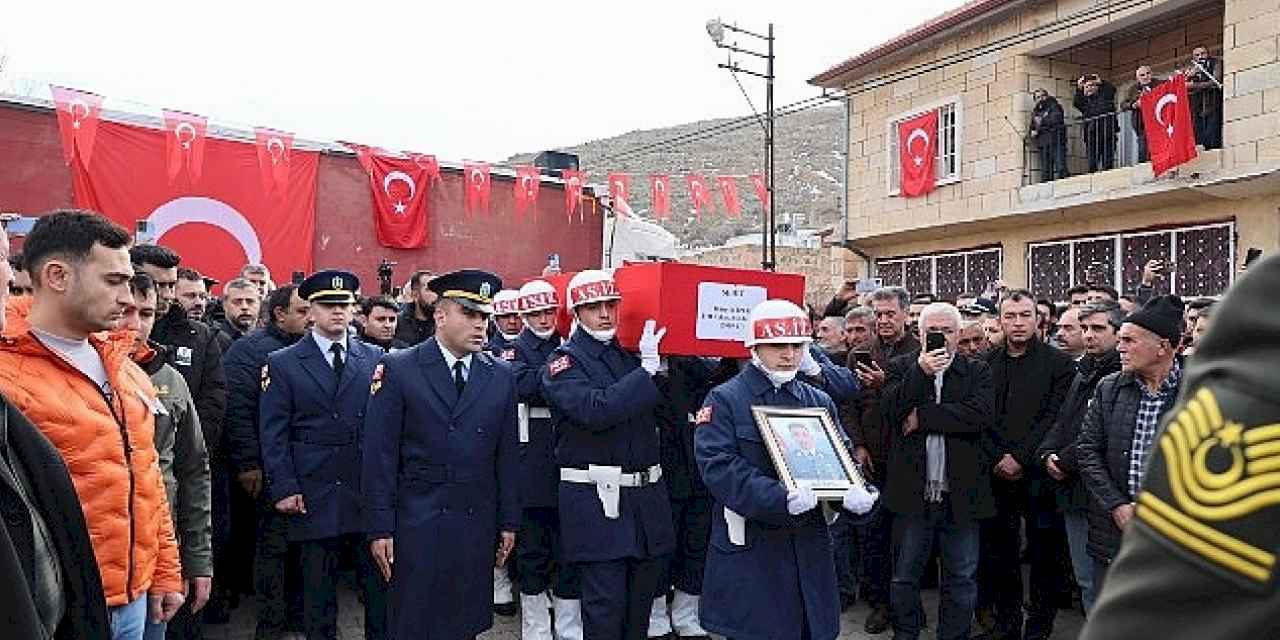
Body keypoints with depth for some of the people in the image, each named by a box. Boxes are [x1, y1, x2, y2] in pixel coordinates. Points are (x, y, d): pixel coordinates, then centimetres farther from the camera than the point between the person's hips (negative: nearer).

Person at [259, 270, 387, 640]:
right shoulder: (283, 364, 3)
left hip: (370, 494, 2)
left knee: (380, 582, 6)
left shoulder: (374, 358, 8)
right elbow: (273, 433, -1)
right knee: (318, 590, 8)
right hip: (314, 496, -1)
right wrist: (284, 488, -7)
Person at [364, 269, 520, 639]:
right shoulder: (398, 369, -4)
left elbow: (507, 455, 9)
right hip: (417, 525, -3)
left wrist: (509, 522, 8)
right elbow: (380, 455, -6)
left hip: (478, 526, 3)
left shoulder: (501, 376, 6)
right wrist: (380, 528, -8)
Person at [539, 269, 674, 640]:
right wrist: (647, 369, -19)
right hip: (597, 498, -6)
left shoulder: (632, 353, 12)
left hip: (647, 495, 6)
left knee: (642, 600, 15)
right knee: (606, 605, -2)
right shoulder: (564, 362, -4)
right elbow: (595, 411, -22)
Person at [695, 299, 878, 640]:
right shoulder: (724, 400, -4)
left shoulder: (820, 402, 13)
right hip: (749, 550, -5)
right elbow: (718, 465, -16)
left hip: (810, 546, 5)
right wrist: (780, 498, -28)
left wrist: (856, 491, -15)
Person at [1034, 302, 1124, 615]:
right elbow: (1063, 421, 17)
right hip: (1074, 491, 8)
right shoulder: (1083, 372, 17)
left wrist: (1066, 460, -12)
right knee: (1086, 580, 16)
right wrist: (1048, 453, 0)